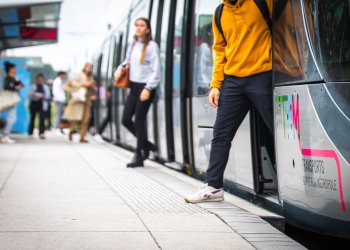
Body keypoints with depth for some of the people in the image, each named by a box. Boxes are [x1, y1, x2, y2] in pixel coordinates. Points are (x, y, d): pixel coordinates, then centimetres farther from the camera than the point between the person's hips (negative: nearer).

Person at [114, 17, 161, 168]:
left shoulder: (151, 46, -9)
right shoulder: (133, 45, 11)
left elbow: (156, 70, -12)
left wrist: (148, 88, -19)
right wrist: (120, 68, 5)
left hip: (145, 87, -7)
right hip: (134, 87, 7)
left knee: (139, 121, -3)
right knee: (126, 120, 4)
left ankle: (139, 156, 7)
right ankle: (146, 145, 23)